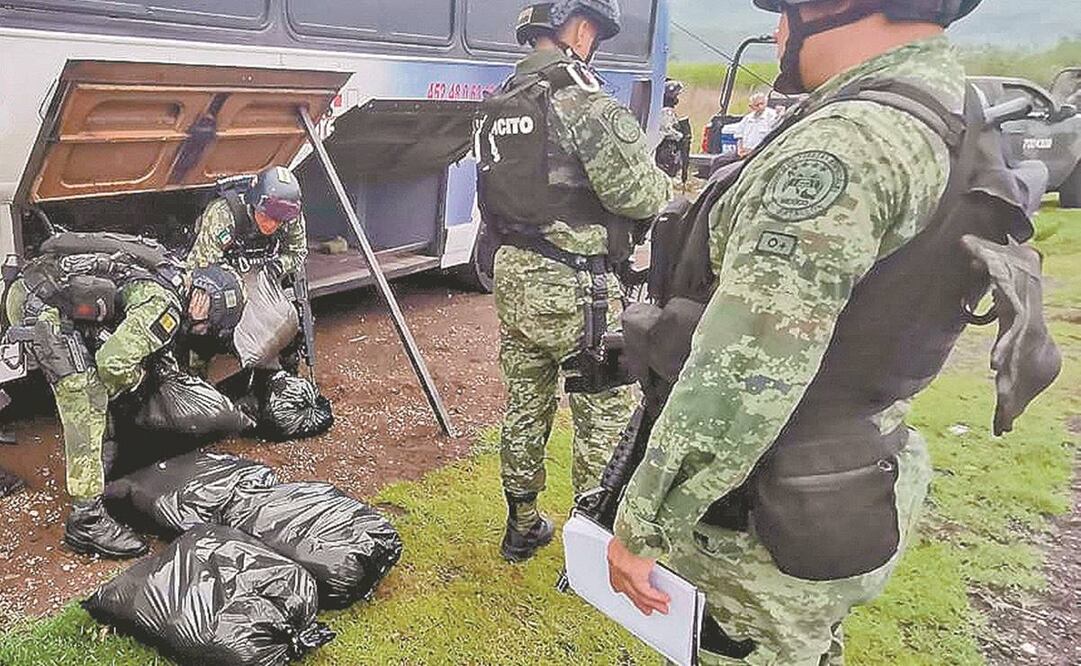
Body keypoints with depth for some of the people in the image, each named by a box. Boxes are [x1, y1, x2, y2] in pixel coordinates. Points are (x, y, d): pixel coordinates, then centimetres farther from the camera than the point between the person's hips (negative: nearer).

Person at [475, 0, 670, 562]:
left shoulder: (499, 106, 12)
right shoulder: (583, 99, -14)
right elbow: (639, 197, -17)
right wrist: (658, 173, 4)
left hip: (513, 282, 8)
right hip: (576, 291, -8)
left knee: (524, 410, 18)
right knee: (606, 417, 6)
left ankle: (522, 527, 32)